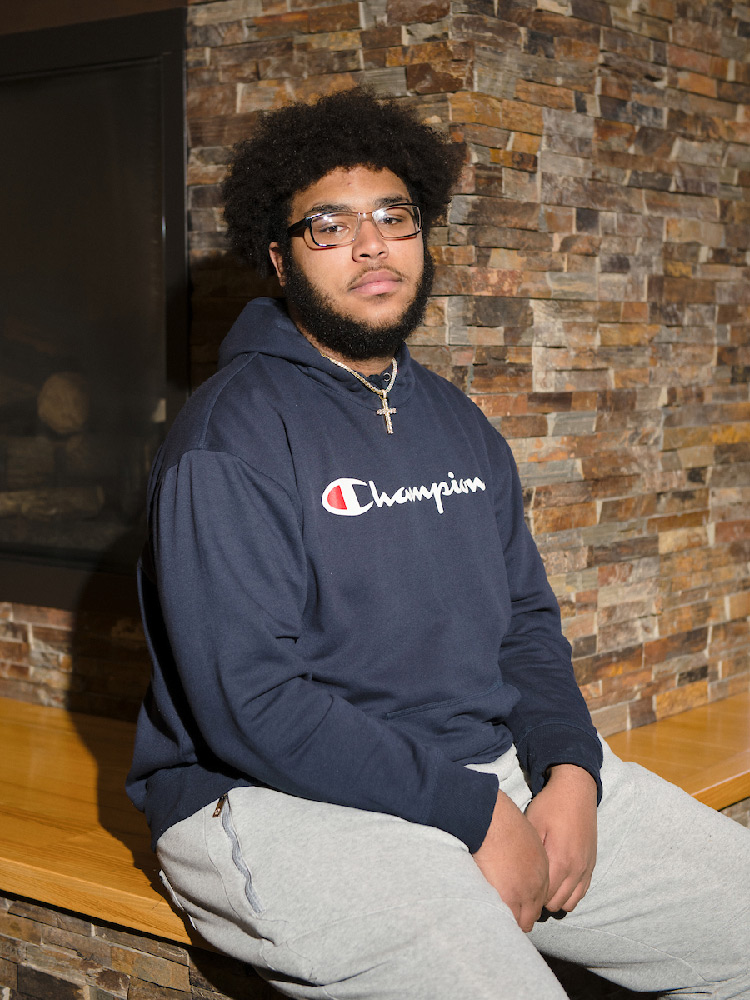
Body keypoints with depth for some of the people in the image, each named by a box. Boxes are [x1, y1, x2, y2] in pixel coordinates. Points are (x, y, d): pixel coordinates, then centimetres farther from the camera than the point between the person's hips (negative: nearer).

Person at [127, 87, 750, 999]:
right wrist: (476, 815, -19)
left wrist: (571, 772, -5)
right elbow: (250, 702, -18)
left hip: (494, 768, 7)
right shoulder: (230, 439, -10)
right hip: (287, 800, -7)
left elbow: (526, 618, 15)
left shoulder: (458, 424, 15)